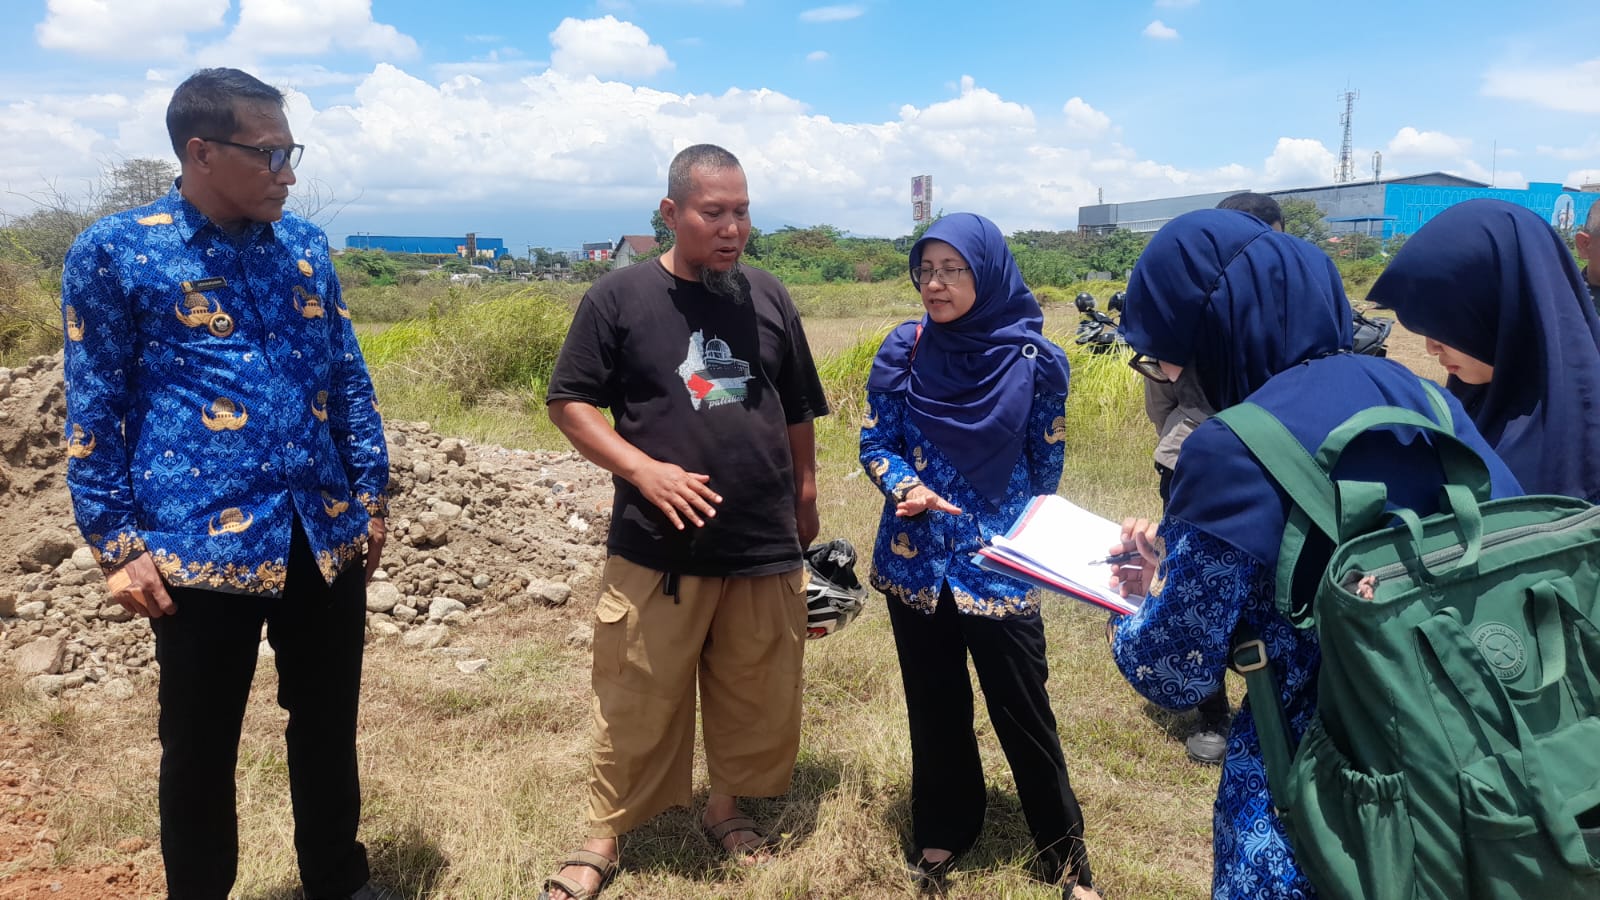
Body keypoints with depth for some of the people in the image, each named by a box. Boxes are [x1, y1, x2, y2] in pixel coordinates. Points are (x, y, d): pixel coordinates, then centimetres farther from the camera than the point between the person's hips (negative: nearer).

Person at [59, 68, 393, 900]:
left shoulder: (304, 244, 9)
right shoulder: (114, 252, -3)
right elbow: (94, 411, -3)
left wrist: (369, 495, 9)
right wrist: (118, 544, -6)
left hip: (324, 534, 4)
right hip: (200, 545, -4)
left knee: (328, 726, 16)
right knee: (200, 748, 11)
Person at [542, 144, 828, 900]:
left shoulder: (769, 299, 7)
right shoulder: (619, 297, -4)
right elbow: (569, 402, -4)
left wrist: (805, 503, 15)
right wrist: (644, 470, -16)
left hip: (766, 549, 4)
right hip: (656, 550, -3)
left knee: (756, 698, 14)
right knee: (636, 705, 6)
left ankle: (727, 807, 36)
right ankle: (603, 838, 24)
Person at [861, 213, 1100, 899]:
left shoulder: (1033, 359, -6)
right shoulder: (905, 349, -2)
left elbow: (1045, 465, 2)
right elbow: (874, 440, 1)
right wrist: (904, 486, -18)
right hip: (915, 560, 2)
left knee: (1022, 711, 5)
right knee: (934, 704, 16)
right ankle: (942, 829, 36)